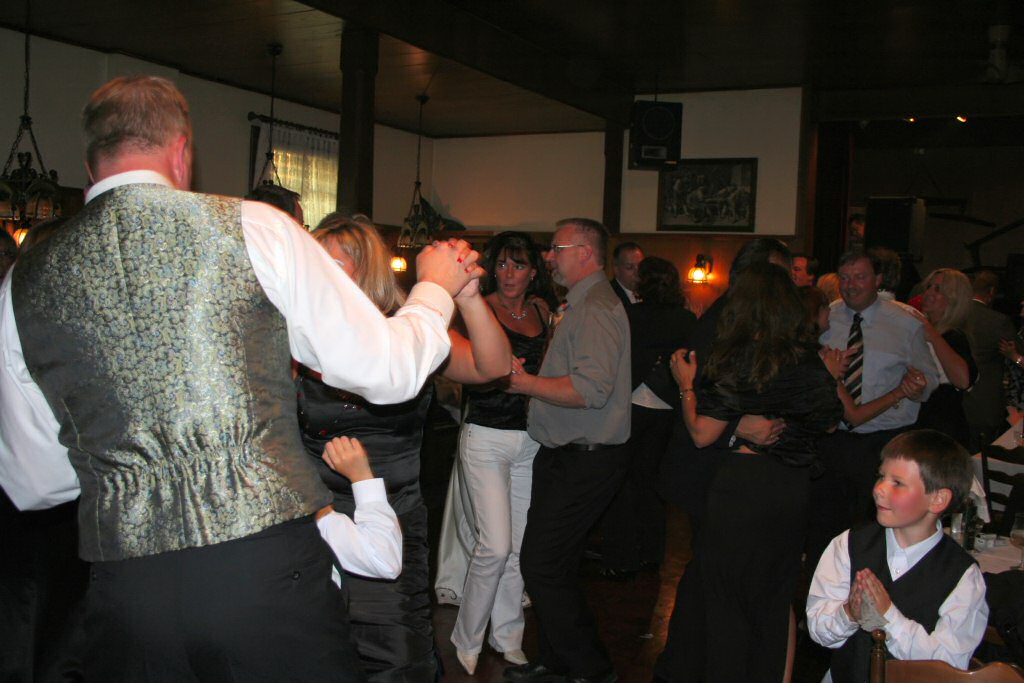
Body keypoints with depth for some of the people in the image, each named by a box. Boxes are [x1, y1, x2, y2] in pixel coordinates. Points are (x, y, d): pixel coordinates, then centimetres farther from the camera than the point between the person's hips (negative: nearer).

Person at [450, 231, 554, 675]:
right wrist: (498, 373, -32)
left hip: (529, 437, 5)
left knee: (520, 545, 10)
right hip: (487, 436, -5)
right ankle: (467, 639, 11)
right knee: (496, 545, -9)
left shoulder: (541, 310, 9)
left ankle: (507, 637, 26)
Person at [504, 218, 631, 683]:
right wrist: (529, 380, 11)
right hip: (567, 455, 10)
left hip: (584, 463, -10)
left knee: (542, 563, -7)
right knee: (553, 562, 17)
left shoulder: (596, 309, -17)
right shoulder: (583, 305, 17)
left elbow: (592, 389, -28)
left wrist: (525, 383, -18)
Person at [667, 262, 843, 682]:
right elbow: (830, 424, 10)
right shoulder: (812, 361, -1)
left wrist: (686, 385, 0)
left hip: (740, 487, -5)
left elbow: (701, 434, -13)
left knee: (727, 600, 12)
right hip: (793, 490, 5)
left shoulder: (733, 361, -15)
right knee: (774, 601, 19)